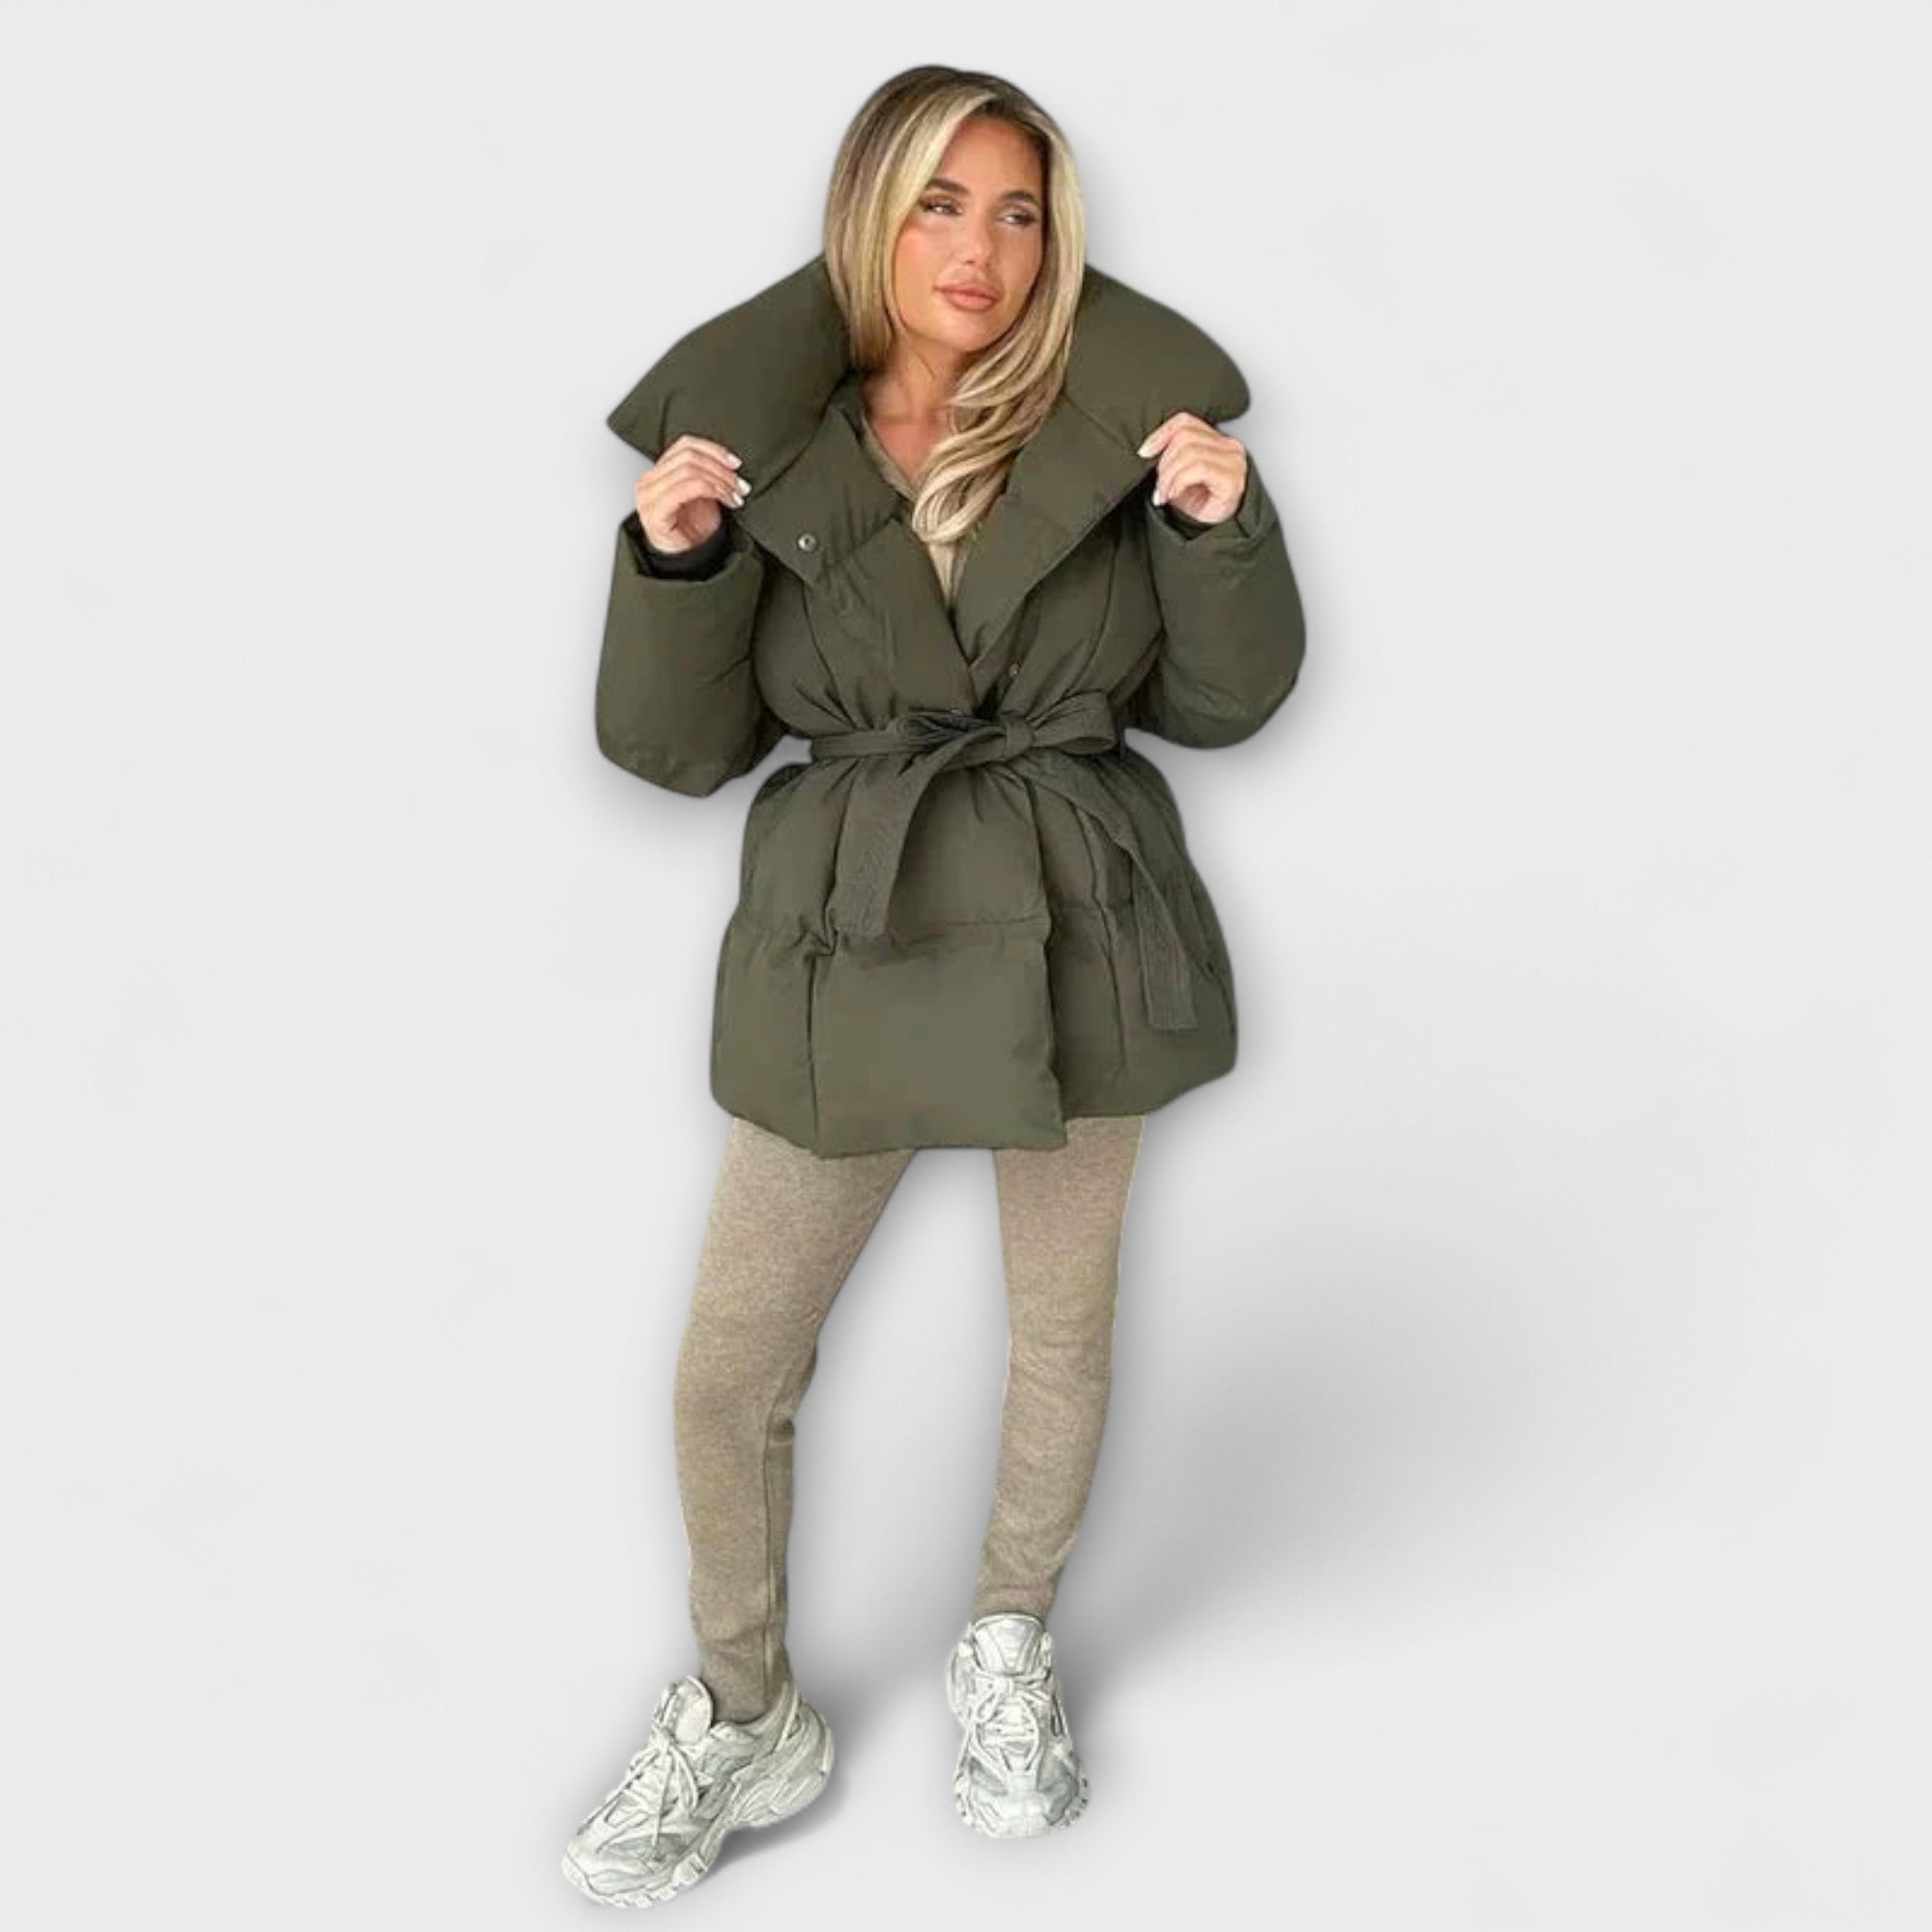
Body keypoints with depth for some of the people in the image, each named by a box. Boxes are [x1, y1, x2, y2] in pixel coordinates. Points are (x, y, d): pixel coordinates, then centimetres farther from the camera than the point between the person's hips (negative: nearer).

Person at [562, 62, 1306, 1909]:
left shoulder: (1117, 423, -2)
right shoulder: (755, 438, -2)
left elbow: (1218, 699, 1)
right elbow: (682, 744, -2)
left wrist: (1223, 524, -15)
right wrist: (673, 558, -18)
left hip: (1076, 928, 0)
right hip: (846, 936, 0)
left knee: (1064, 1325, 16)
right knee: (730, 1365, 7)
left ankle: (1008, 1652, 43)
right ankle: (744, 1720, 32)